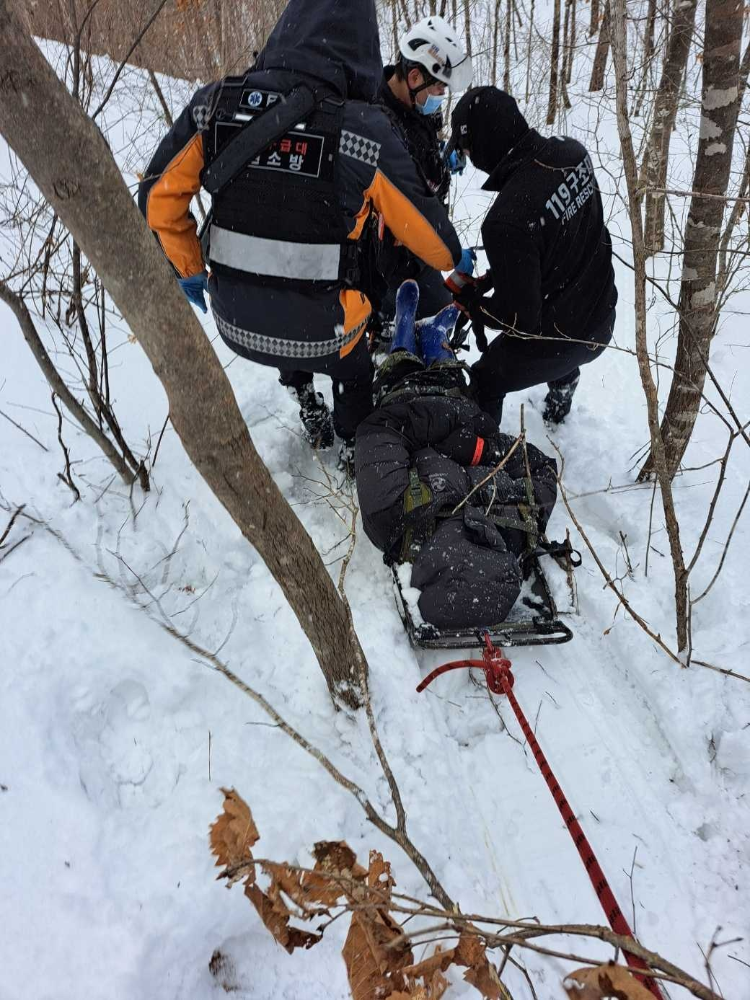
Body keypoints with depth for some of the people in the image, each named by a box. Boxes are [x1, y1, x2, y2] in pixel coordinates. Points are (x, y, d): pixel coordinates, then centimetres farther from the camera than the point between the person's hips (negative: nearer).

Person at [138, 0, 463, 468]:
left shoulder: (215, 105, -9)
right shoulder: (364, 131, -19)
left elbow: (158, 197, -1)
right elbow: (426, 232, -8)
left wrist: (189, 270, 14)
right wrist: (454, 258, 14)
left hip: (236, 322, 3)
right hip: (320, 333, -3)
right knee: (355, 374, 32)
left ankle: (303, 391, 48)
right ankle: (357, 449, 50)